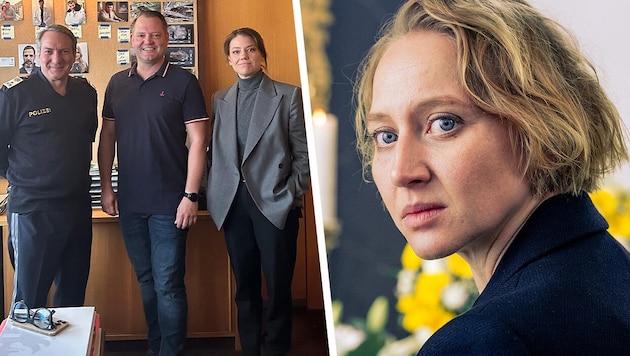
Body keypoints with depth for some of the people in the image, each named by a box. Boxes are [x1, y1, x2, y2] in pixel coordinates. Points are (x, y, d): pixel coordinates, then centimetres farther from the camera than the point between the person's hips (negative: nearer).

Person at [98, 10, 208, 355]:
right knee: (146, 279, 15)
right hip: (129, 201, 5)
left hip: (168, 203, -4)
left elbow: (198, 140, -7)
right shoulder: (117, 83, 9)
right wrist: (106, 187, 7)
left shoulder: (183, 81, -5)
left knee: (168, 284, -2)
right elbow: (107, 136, 13)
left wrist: (191, 195, -12)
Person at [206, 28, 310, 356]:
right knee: (245, 286, 10)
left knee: (278, 285, 2)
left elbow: (303, 152, -1)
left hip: (275, 202, -3)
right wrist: (213, 196, 2)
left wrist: (293, 195, -8)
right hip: (233, 203, 3)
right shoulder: (220, 100, 13)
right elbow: (214, 152, 12)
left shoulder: (288, 95, 1)